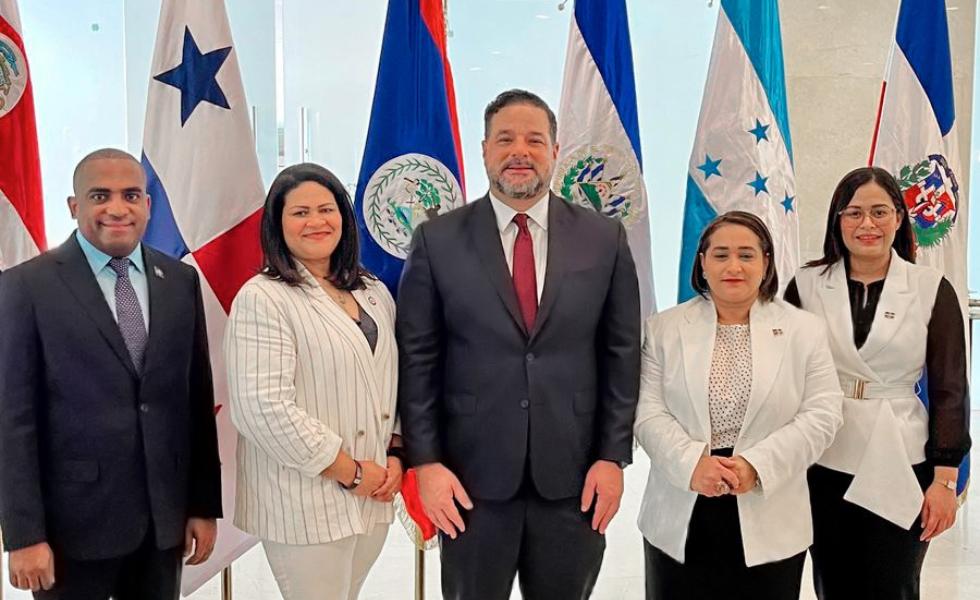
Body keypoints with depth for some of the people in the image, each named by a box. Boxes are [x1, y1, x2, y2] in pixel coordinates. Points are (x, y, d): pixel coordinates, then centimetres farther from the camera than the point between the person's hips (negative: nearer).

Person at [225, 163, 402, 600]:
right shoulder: (262, 299, -12)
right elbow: (263, 408, -20)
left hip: (373, 496, 6)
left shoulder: (375, 294, 10)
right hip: (304, 503, -6)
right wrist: (349, 472, -15)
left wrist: (394, 455, 2)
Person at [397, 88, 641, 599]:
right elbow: (417, 361, -2)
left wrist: (613, 457, -1)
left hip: (574, 476, 1)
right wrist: (425, 462, -6)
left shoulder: (604, 239, 1)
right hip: (472, 477, -1)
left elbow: (621, 357, 3)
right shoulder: (437, 241, -2)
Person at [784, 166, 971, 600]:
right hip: (822, 466, 1)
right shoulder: (807, 285, 0)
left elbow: (949, 391, -1)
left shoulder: (932, 290, -3)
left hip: (900, 469, -1)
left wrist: (945, 478, -4)